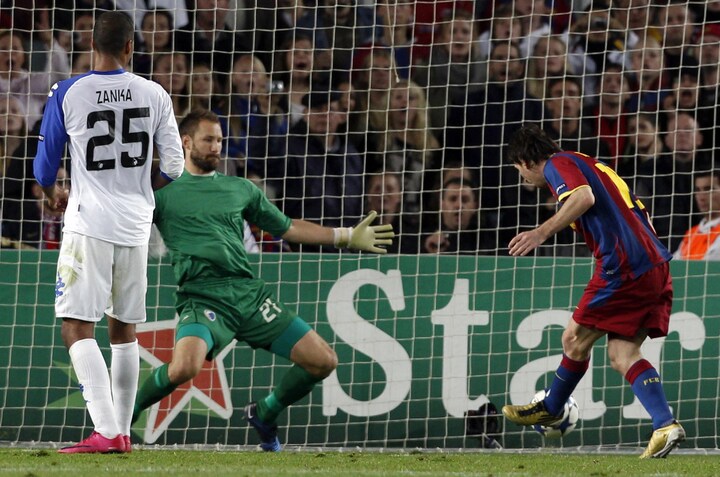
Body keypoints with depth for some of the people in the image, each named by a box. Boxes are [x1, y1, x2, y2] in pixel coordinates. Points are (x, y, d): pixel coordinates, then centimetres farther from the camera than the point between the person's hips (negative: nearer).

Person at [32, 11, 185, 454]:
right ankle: (122, 432, 18)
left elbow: (45, 167, 3)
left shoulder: (66, 94, -5)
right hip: (136, 226, 4)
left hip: (89, 222, -4)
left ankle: (106, 431, -20)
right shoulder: (155, 95, 2)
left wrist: (54, 195, 26)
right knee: (125, 330, 15)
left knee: (78, 328, -6)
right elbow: (173, 167, 4)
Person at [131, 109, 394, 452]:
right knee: (185, 366, -34)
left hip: (249, 292, 5)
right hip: (202, 297, -5)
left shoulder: (241, 189, 21)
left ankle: (265, 415, 20)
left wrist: (347, 238, 24)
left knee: (323, 360, -3)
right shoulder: (164, 192, 10)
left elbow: (287, 228, 27)